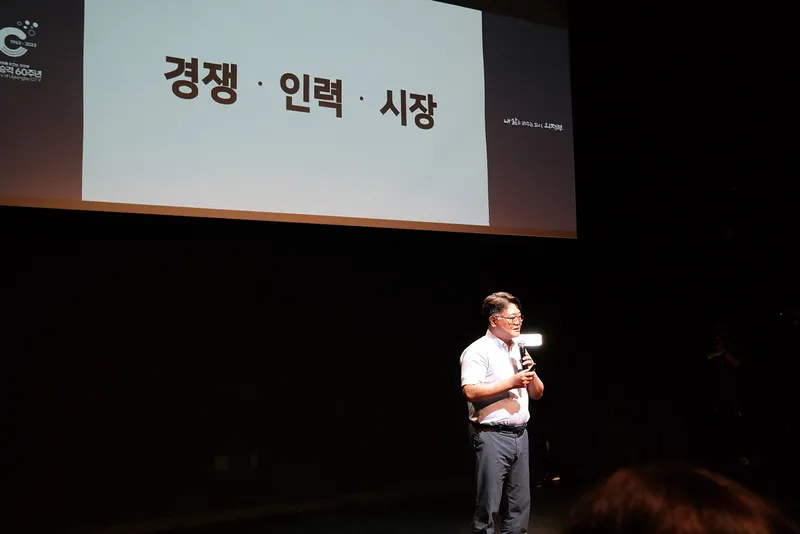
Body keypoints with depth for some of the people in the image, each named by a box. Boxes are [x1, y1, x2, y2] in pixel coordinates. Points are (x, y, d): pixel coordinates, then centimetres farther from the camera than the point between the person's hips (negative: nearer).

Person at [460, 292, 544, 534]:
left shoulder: (519, 351, 15)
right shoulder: (478, 350, -9)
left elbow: (537, 393, 18)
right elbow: (470, 391, -22)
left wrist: (531, 374, -2)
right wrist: (511, 382, -19)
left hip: (520, 434, 8)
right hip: (492, 436, -7)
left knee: (520, 504, 11)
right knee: (487, 504, -1)